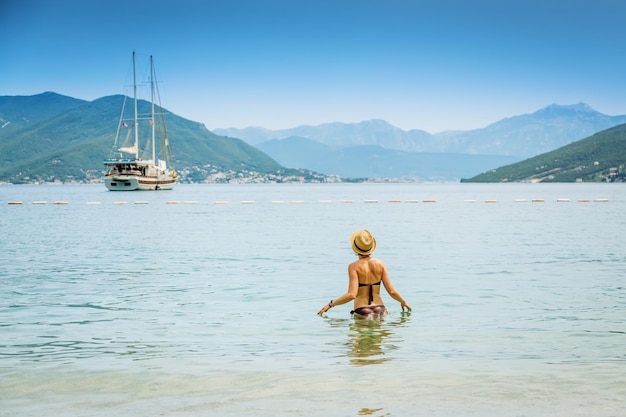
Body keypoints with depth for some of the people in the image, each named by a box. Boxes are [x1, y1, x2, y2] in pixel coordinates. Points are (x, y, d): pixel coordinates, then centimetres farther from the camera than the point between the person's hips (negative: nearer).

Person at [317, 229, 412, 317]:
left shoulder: (354, 266, -6)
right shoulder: (380, 264, 4)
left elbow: (352, 295, -15)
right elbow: (392, 291, 2)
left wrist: (331, 304, -5)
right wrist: (403, 302, 21)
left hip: (361, 311, -3)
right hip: (379, 310, 3)